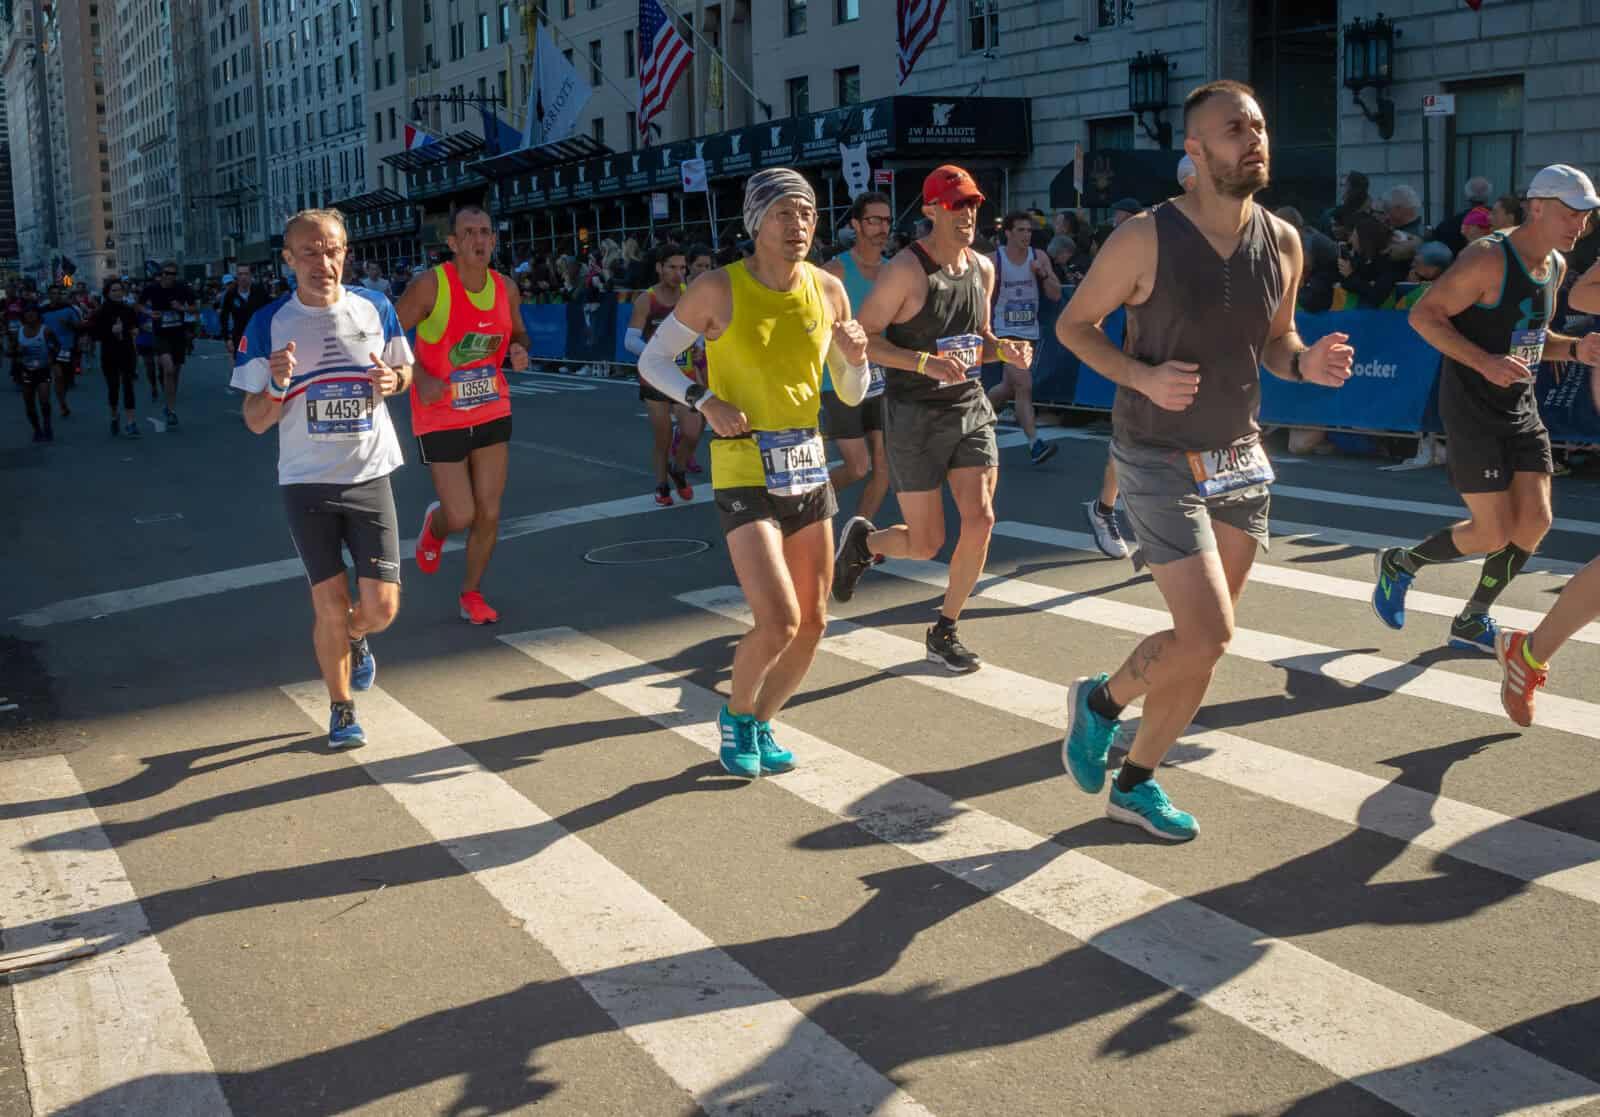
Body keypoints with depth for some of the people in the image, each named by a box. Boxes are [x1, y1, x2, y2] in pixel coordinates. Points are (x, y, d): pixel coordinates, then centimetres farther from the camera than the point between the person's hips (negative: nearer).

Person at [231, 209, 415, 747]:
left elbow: (404, 369, 16)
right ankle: (341, 709, 24)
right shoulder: (268, 324, -6)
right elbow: (255, 422, -2)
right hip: (306, 481, -1)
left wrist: (393, 379, -8)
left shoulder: (376, 308, -1)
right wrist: (276, 386, -24)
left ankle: (355, 639, 35)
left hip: (369, 476, 1)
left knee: (381, 606, -2)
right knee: (330, 606, 1)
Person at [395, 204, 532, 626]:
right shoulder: (430, 285, -16)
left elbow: (518, 333, 15)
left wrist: (519, 351, -9)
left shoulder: (506, 288, -2)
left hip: (493, 413, 4)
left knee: (489, 514, 4)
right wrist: (421, 379, -22)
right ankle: (434, 526, 34)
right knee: (460, 516, -4)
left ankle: (471, 592, 25)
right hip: (441, 418, -4)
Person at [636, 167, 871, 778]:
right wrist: (706, 401, -16)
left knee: (812, 624, 9)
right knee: (778, 623, -16)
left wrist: (856, 358, -11)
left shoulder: (828, 290, 2)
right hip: (744, 475, -5)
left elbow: (852, 395, 11)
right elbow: (652, 360, 0)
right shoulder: (718, 289, -10)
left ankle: (760, 724, 31)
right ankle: (736, 715, 14)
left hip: (808, 470, 5)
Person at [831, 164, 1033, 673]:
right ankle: (862, 539, 33)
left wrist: (1005, 348, -3)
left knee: (980, 519, -6)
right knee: (926, 543, -3)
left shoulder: (982, 268, 7)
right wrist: (925, 362, -26)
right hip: (915, 416, -6)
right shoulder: (906, 270, -15)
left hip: (971, 408, 6)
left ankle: (944, 632, 12)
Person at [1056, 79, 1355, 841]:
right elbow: (1073, 325, -4)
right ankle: (1100, 700, 16)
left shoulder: (1281, 243, 1)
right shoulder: (1145, 238, -15)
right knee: (1206, 636, -14)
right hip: (1160, 463, -6)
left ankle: (1136, 784, 28)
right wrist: (1143, 377, -21)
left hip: (1241, 462, 6)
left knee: (1203, 645, 10)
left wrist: (1306, 364, -10)